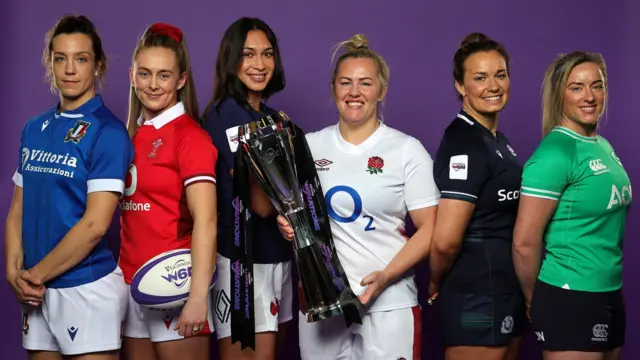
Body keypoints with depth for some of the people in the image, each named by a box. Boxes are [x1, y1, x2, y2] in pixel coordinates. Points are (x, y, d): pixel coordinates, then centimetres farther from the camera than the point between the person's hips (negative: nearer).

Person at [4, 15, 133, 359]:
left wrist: (36, 274, -10)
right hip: (37, 290, 6)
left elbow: (95, 224, -16)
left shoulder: (107, 132, -10)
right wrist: (15, 272, -3)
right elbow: (18, 211, 11)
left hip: (88, 287, -6)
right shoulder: (34, 128, 9)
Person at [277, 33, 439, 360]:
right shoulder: (310, 146, 8)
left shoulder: (408, 150, -1)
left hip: (389, 303, -3)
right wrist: (288, 225, -3)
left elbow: (429, 229, -4)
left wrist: (385, 276, -16)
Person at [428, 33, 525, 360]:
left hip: (505, 296, 9)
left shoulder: (497, 140, 11)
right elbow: (446, 240, -24)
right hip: (477, 302, -9)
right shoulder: (464, 143, -18)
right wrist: (436, 286, -8)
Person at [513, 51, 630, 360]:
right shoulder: (555, 153, -17)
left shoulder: (604, 146, 8)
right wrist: (534, 300, -5)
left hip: (610, 294, 8)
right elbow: (525, 242, -18)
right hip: (569, 299, -8)